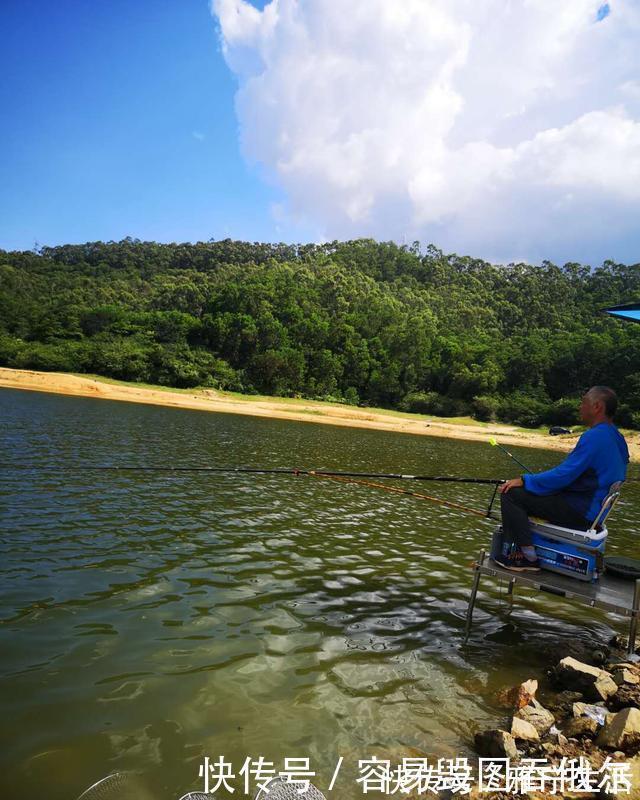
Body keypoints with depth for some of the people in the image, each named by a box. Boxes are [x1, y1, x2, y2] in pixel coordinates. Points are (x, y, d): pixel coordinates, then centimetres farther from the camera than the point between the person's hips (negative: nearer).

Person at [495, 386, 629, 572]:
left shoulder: (595, 437, -21)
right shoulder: (615, 437, 11)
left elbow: (563, 475, -23)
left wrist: (525, 480, -12)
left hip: (580, 511, -10)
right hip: (592, 509, 10)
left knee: (511, 493, -14)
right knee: (525, 489, 19)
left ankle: (527, 558, -10)